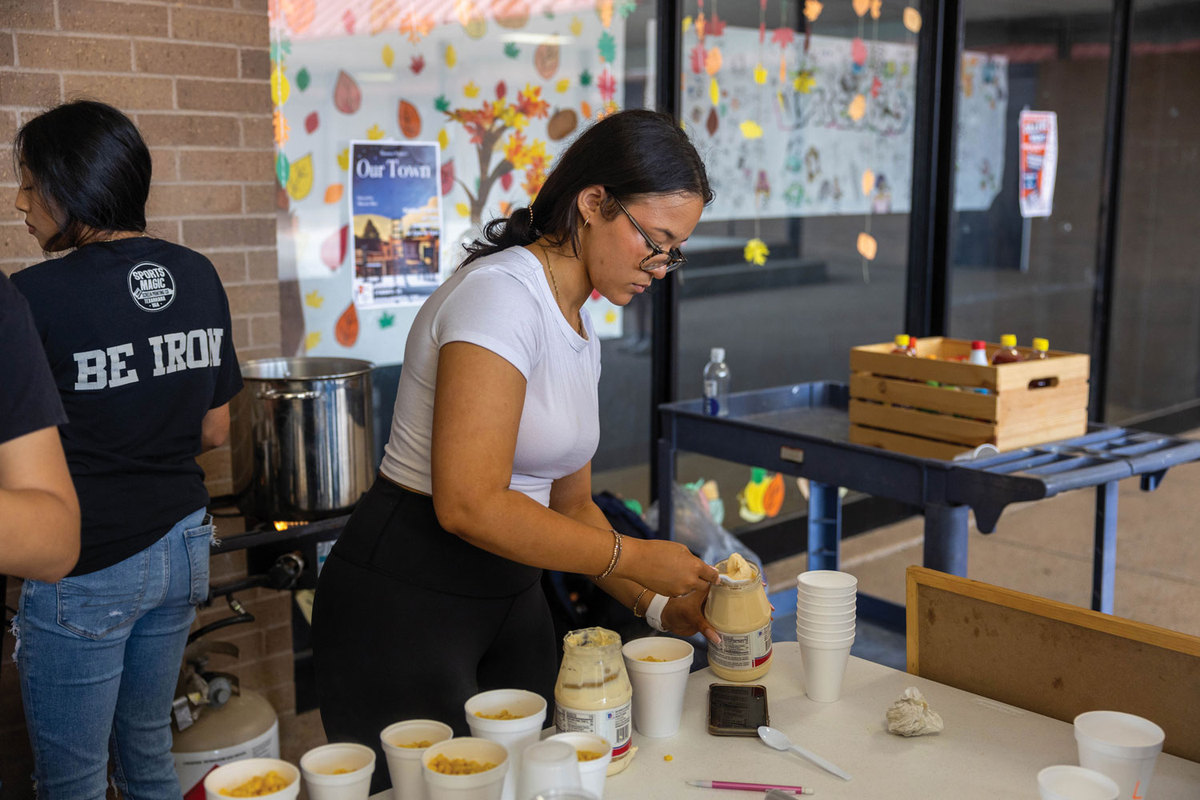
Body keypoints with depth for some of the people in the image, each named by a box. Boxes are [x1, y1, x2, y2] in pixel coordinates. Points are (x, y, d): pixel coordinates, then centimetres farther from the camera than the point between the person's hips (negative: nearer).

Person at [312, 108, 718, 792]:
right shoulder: (502, 294, -19)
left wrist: (657, 604, 1)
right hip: (403, 600, -9)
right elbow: (470, 506, -27)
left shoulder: (580, 330, 10)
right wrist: (633, 557, -18)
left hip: (510, 596, 9)